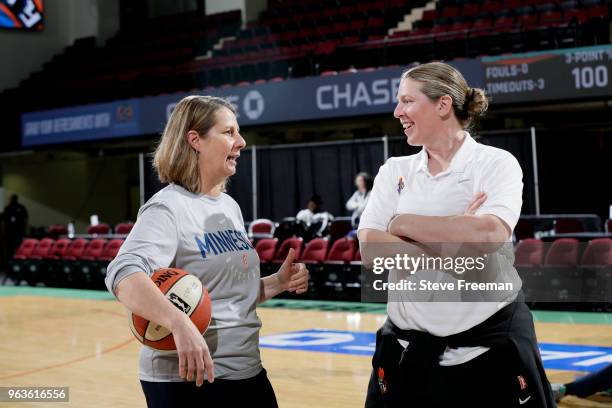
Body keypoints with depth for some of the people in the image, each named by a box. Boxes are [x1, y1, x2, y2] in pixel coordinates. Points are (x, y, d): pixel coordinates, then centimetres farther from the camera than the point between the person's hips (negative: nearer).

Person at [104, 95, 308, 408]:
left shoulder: (230, 207, 10)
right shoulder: (168, 207, -15)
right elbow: (124, 276, -32)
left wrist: (278, 283, 1)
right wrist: (180, 324, -46)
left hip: (248, 372, 8)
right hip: (188, 380, -8)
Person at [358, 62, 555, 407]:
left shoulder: (496, 162, -6)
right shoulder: (394, 171, 6)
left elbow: (489, 234, -23)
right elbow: (371, 250, -6)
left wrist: (402, 222, -13)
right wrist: (447, 255, -18)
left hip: (491, 344, -3)